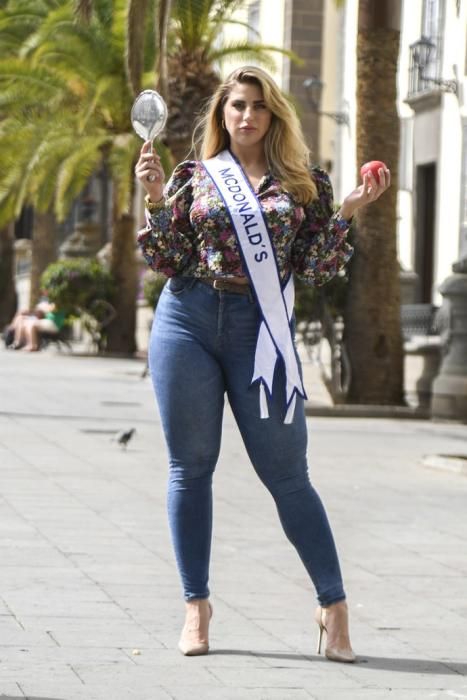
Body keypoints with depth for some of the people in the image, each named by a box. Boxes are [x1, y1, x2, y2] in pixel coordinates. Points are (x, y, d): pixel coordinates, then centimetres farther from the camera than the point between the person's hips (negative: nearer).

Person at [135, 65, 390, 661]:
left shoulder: (304, 183, 8)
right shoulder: (194, 178, 9)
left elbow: (316, 270, 3)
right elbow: (167, 262, 5)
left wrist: (349, 210, -5)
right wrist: (156, 199, -6)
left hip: (260, 329, -1)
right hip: (188, 322, 1)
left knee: (286, 471, -2)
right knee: (191, 466, 3)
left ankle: (332, 604, 5)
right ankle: (196, 606, 12)